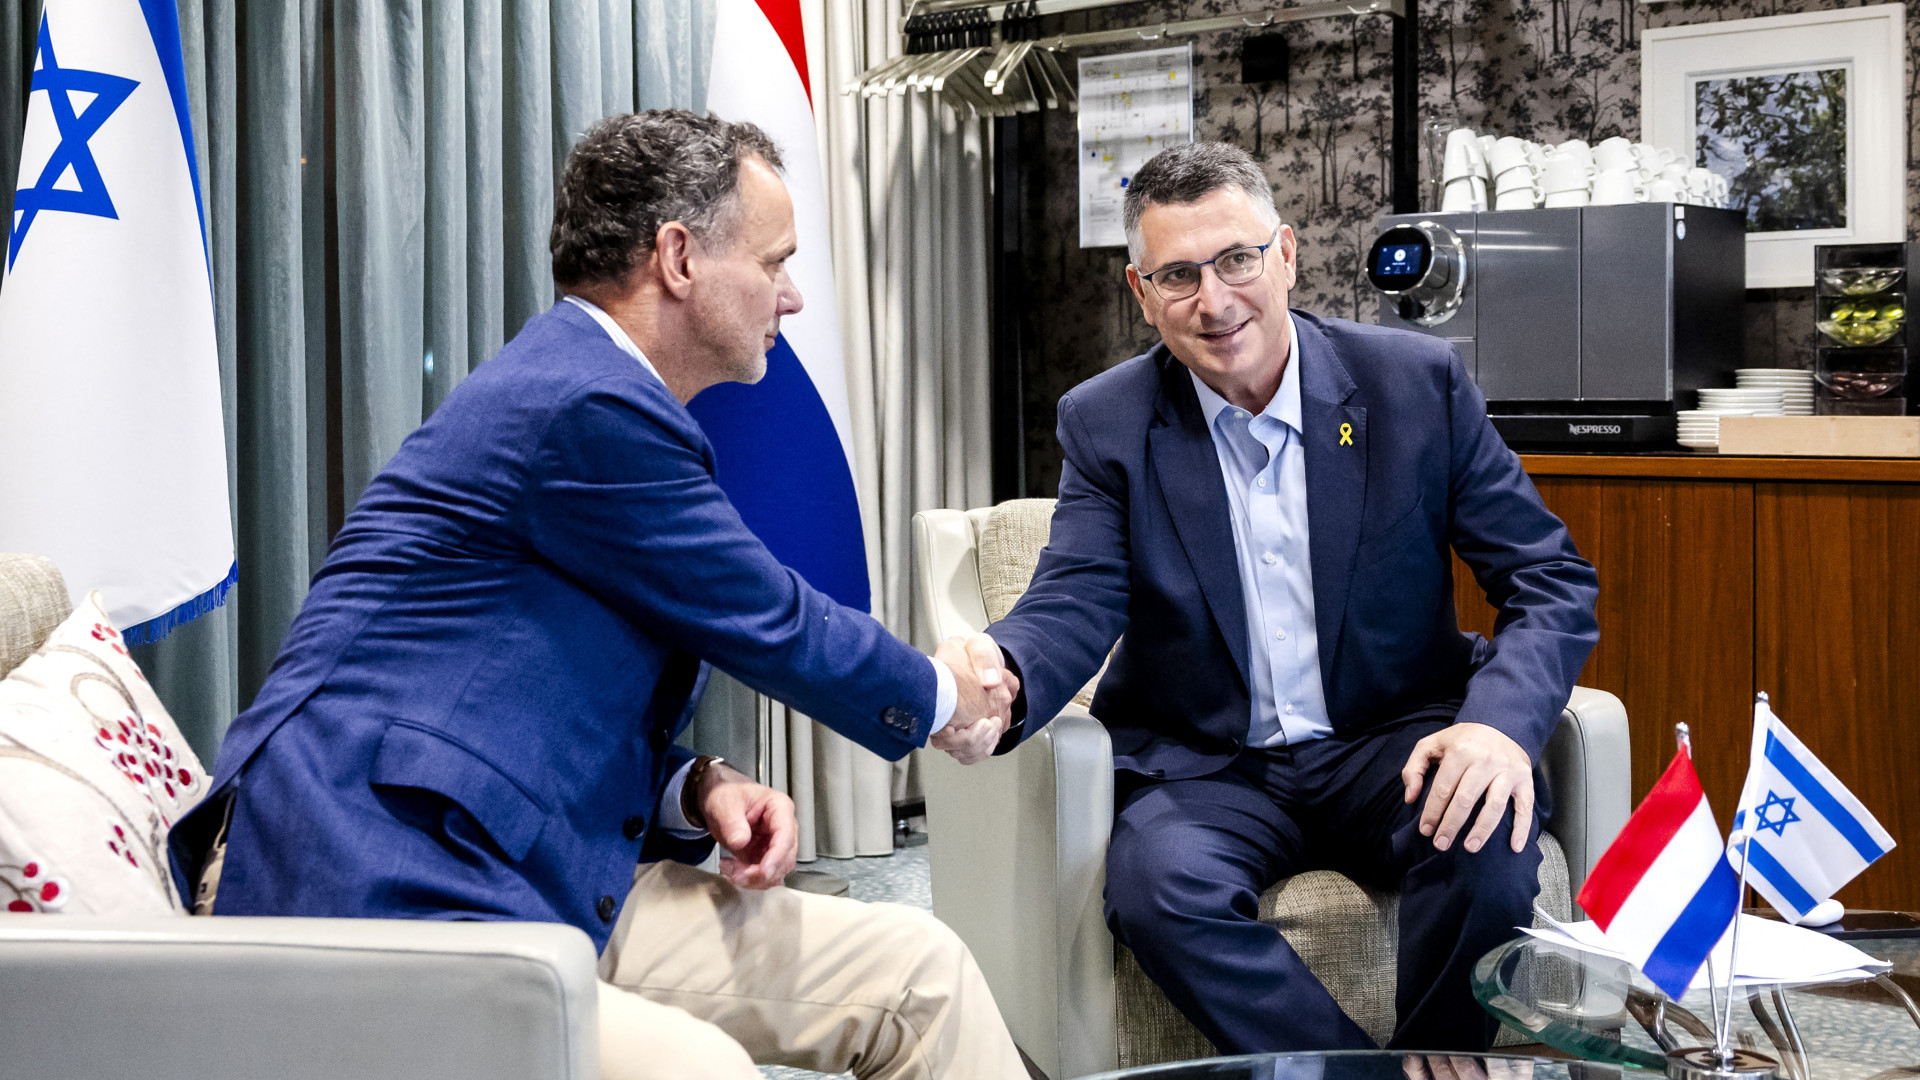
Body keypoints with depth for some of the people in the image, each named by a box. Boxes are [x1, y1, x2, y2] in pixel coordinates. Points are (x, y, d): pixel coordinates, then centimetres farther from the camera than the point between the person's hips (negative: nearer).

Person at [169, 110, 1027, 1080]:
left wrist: (698, 791, 3)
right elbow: (775, 628, -6)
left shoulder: (595, 388, 18)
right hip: (366, 893, -10)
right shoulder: (586, 403, -15)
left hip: (530, 880, 10)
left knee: (917, 972, 0)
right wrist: (938, 697, 13)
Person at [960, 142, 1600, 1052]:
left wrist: (1503, 723, -23)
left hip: (1389, 745, 0)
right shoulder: (1107, 422, 1)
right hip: (1203, 769, 0)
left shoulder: (1417, 383, -2)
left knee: (1490, 838, -31)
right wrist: (998, 681, -34)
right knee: (1157, 884, -32)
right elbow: (1074, 604, -8)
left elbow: (1551, 582, -2)